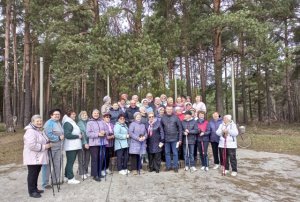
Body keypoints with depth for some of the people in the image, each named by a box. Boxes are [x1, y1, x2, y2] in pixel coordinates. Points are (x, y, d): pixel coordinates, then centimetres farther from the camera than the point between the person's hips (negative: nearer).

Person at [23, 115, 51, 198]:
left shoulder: (40, 131, 14)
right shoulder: (30, 131, -18)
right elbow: (31, 145, -28)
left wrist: (48, 144, 8)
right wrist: (44, 146, -21)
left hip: (39, 157, 9)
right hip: (32, 158, -9)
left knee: (36, 173, 17)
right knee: (32, 174, 0)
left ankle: (35, 189, 28)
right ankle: (32, 191, 10)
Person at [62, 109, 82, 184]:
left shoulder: (72, 122, 18)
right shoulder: (67, 123, -13)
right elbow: (67, 135, -22)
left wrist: (79, 135, 8)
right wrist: (78, 136, -13)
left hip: (74, 146, 10)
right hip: (70, 146, -10)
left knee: (70, 162, 16)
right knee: (70, 162, -2)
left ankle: (67, 176, 27)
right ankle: (71, 179, 4)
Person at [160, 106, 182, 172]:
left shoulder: (175, 118, -3)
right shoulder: (163, 118, 3)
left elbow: (180, 128, -1)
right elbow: (161, 129, 6)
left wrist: (180, 139, -5)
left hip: (174, 139, -2)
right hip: (166, 139, 2)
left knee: (175, 153, 4)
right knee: (167, 153, 10)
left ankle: (175, 167, 15)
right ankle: (168, 166, 21)